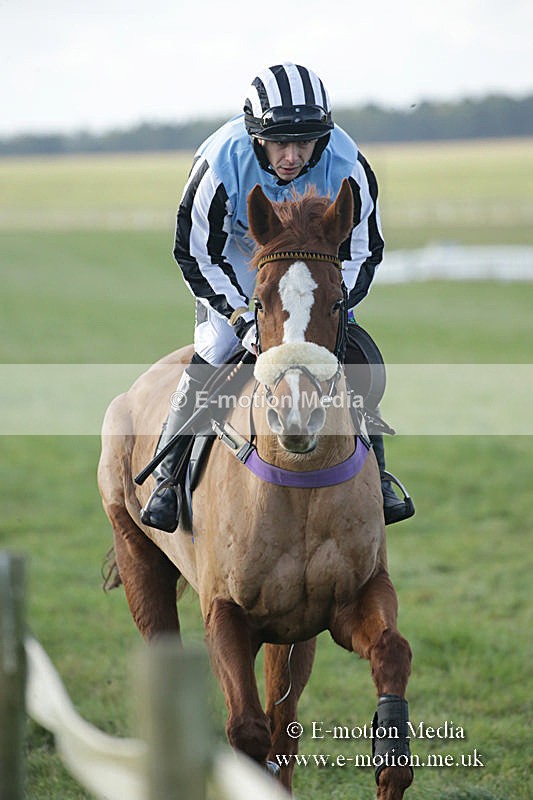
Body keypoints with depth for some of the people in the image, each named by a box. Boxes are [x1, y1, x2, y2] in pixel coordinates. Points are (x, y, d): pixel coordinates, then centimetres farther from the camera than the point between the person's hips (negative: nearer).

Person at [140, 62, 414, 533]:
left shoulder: (346, 166, -29)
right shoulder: (221, 163, -34)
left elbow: (362, 252, -15)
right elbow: (197, 254, -21)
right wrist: (242, 318, -31)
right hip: (233, 259, -2)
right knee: (214, 352, -17)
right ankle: (169, 478, -6)